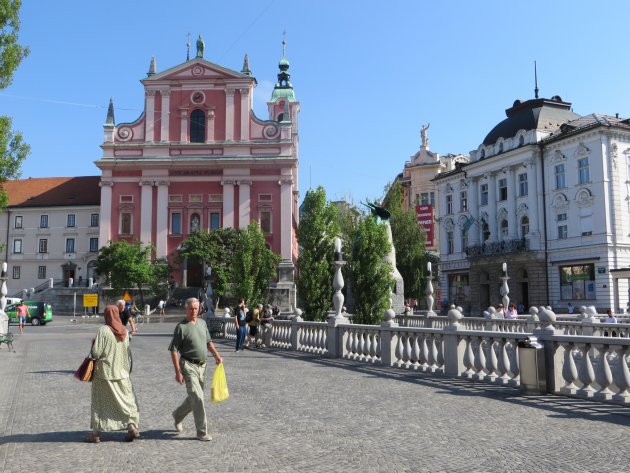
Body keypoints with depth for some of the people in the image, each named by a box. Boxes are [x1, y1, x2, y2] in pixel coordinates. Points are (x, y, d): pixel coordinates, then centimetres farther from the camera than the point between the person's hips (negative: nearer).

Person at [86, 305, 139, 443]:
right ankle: (132, 425, 0)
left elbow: (96, 353, -16)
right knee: (127, 399, 12)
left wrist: (93, 345, 3)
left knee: (99, 403, 8)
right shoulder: (124, 331, 0)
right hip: (122, 372, 4)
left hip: (104, 372, -4)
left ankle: (96, 433, 14)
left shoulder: (103, 330, -16)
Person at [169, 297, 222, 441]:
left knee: (194, 397, 16)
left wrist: (216, 355, 8)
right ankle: (201, 432, -4)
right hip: (188, 365, -7)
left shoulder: (202, 324, 10)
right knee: (197, 398, -11)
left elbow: (208, 342, 23)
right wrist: (177, 372, -16)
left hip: (202, 366, 7)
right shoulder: (181, 327, -10)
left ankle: (178, 415, 41)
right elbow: (173, 350, -11)